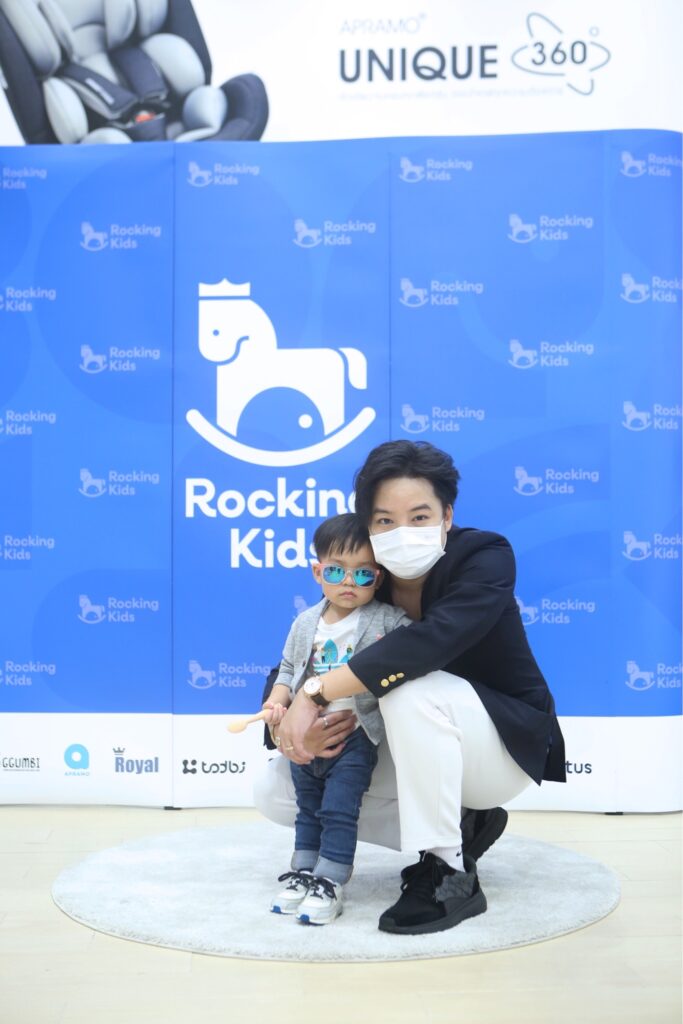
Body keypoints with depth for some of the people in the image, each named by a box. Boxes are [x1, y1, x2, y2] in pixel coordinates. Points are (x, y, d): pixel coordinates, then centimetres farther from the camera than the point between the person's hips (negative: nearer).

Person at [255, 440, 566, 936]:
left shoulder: (485, 556, -23)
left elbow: (431, 642, -41)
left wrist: (316, 695, -40)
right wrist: (301, 723, -30)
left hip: (506, 742, -6)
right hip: (420, 752, 6)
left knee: (410, 688, -36)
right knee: (276, 792, -4)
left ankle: (451, 876, -19)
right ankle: (460, 827, 4)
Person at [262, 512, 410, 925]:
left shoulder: (390, 621, -8)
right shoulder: (306, 624, 6)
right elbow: (288, 670, 14)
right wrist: (277, 702, -3)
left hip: (355, 736, -5)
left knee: (339, 811, -3)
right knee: (307, 809, 16)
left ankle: (330, 884, 8)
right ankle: (304, 873, 28)